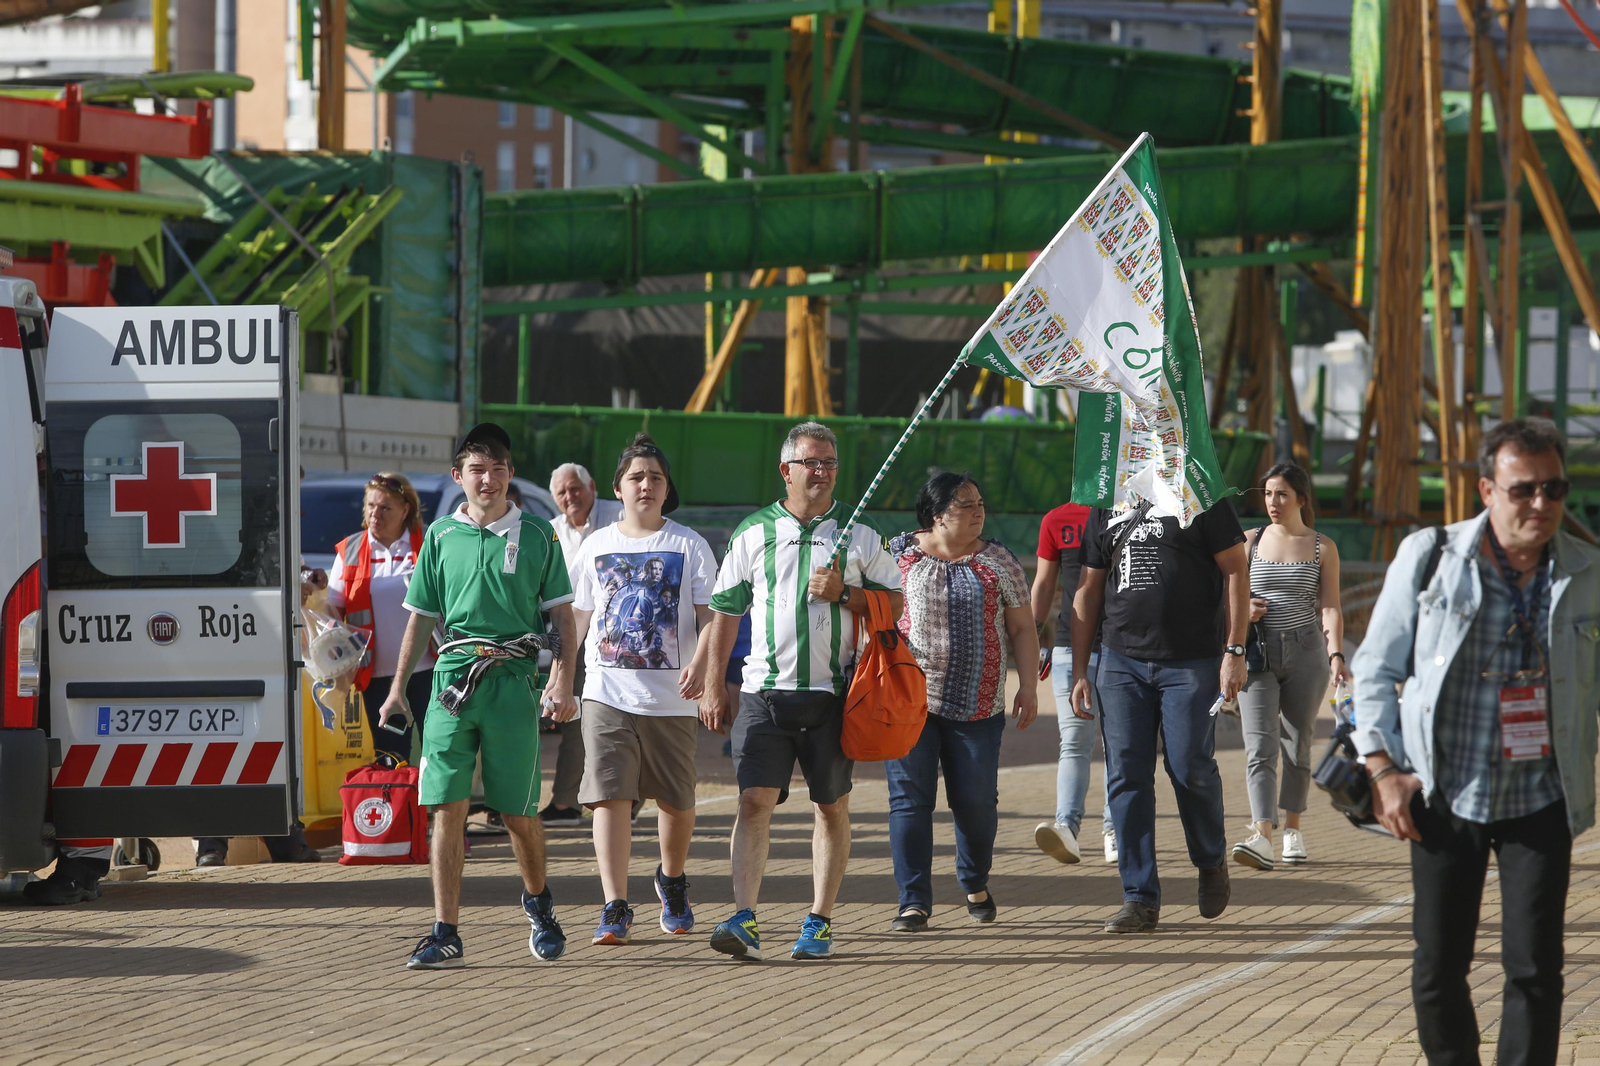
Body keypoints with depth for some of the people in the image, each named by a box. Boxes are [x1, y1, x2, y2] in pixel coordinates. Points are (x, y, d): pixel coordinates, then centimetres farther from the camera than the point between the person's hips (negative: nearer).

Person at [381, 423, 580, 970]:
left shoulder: (536, 535, 5)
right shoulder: (441, 536, 10)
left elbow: (561, 616, 6)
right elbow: (421, 616, 16)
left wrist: (563, 681, -7)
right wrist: (398, 689, 13)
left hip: (514, 681, -1)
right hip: (454, 677, 1)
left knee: (518, 813, 3)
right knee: (448, 807, -6)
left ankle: (537, 901, 31)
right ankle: (446, 935, -5)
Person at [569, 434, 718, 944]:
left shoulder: (689, 545, 3)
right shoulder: (596, 546, 10)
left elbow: (709, 616, -2)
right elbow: (576, 617, 18)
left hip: (671, 697, -1)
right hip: (607, 694, 1)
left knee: (676, 801, 8)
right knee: (610, 795, -11)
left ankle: (672, 880, 36)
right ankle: (614, 908, -14)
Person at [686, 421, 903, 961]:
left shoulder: (861, 535, 7)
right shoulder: (753, 533, 8)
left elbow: (894, 604, 8)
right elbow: (724, 613, 11)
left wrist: (844, 593, -10)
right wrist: (712, 686, 7)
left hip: (833, 692, 0)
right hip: (765, 690, 0)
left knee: (831, 806, 4)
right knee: (754, 799, -11)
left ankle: (819, 922, 11)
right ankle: (745, 920, -16)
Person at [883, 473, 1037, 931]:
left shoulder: (997, 561, 8)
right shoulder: (898, 555, 4)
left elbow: (1022, 628, 10)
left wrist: (1028, 685, 1)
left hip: (976, 705, 1)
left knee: (975, 801, 2)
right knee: (910, 799, -7)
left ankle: (975, 884, 29)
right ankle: (914, 903, -3)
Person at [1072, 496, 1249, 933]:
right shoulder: (1105, 509, 12)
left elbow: (1236, 570, -2)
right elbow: (1088, 590, 16)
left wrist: (1235, 651, -10)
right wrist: (1079, 670, 12)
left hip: (1192, 662, -4)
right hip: (1121, 661, 4)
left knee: (1191, 769, -5)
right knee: (1126, 776, -2)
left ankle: (1212, 861, 24)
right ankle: (1140, 898, 4)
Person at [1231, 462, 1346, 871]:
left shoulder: (1322, 548, 4)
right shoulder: (1250, 541, 9)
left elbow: (1330, 608, -1)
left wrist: (1336, 655, -15)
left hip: (1305, 652, 0)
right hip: (1258, 653, 0)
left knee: (1298, 742, 8)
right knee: (1259, 745, -13)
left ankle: (1292, 830, 24)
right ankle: (1262, 836, -25)